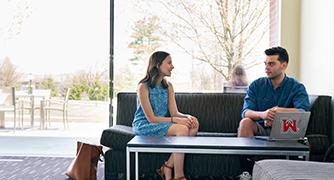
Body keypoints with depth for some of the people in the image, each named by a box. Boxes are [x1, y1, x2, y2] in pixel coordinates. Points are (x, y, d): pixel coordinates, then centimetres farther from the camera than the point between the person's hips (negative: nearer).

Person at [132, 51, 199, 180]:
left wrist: (188, 116, -18)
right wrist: (175, 120, -26)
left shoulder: (168, 86, 10)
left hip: (162, 124, 7)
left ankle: (168, 167, -13)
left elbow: (175, 113, 4)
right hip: (144, 126, -7)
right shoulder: (143, 87, -12)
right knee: (182, 129, -29)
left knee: (193, 126, -19)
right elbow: (151, 118, -17)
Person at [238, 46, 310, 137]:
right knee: (245, 122, -29)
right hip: (259, 129, 1)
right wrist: (262, 114, -29)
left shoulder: (296, 87, 3)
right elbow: (245, 113, -7)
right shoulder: (256, 85, 7)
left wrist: (277, 110, -26)